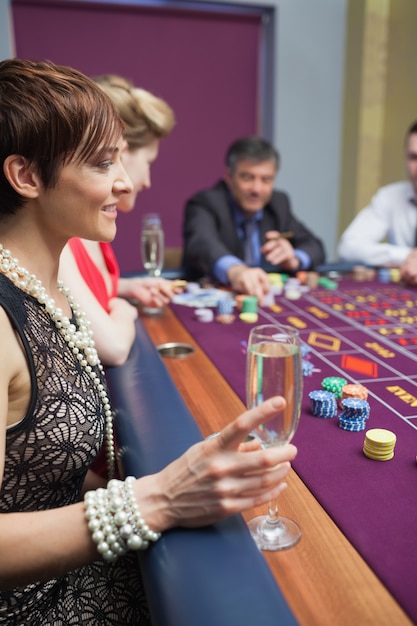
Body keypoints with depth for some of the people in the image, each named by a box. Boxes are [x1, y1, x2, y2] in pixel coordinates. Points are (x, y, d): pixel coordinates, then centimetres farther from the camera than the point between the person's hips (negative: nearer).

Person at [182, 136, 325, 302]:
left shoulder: (278, 202, 7)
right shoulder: (205, 203, -12)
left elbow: (314, 247, 10)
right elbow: (202, 243, -34)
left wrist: (293, 260, -13)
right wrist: (234, 270, -55)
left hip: (265, 297, 7)